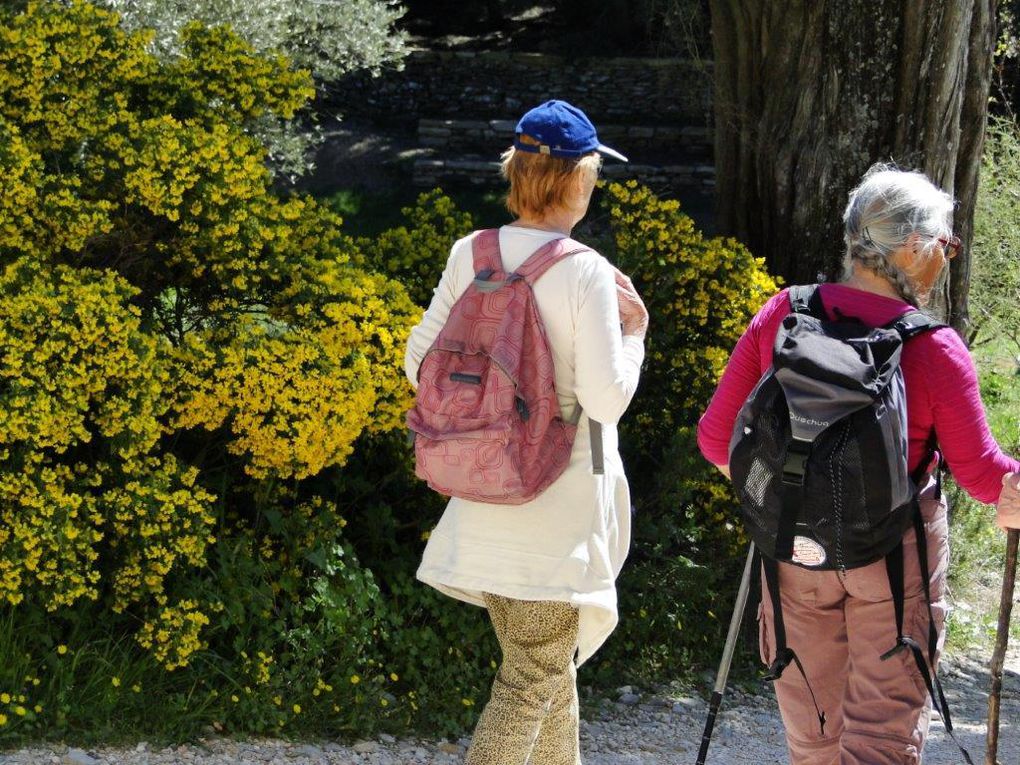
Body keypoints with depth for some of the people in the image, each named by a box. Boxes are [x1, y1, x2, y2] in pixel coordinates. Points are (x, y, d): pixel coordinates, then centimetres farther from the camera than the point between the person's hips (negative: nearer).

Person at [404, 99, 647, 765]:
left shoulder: (469, 254, 0)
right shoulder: (586, 272, -16)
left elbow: (420, 360, 5)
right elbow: (607, 400, -17)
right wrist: (635, 330, -3)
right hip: (560, 507, -6)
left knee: (549, 661, 23)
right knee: (533, 679, 2)